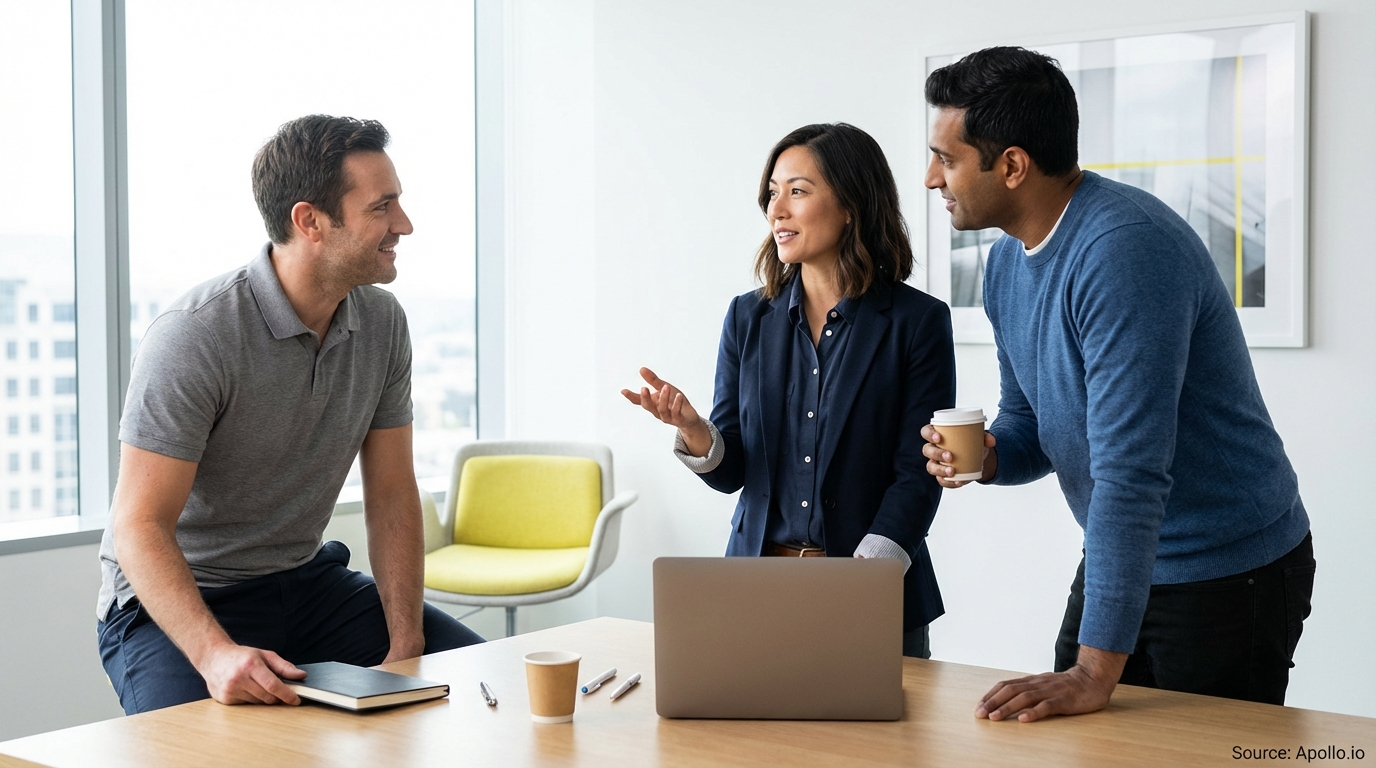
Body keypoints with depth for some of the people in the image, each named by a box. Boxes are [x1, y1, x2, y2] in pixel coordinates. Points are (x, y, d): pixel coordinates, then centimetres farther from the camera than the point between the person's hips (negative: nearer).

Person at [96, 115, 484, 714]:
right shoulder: (194, 335, -23)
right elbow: (140, 527, -23)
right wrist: (216, 654, -39)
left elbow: (391, 495, 1)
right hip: (178, 599, -6)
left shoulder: (381, 322, -2)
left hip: (308, 581, 6)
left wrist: (406, 647, -10)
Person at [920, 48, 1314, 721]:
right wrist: (988, 454, -11)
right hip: (1121, 560, 8)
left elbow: (1130, 470, -32)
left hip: (1230, 572, -8)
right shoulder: (1007, 262, 2)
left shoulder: (1122, 248, -27)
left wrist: (1095, 671, -33)